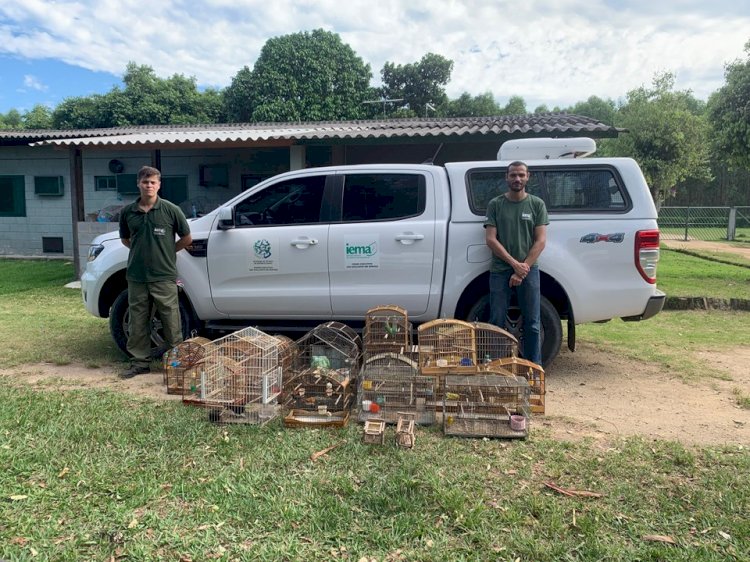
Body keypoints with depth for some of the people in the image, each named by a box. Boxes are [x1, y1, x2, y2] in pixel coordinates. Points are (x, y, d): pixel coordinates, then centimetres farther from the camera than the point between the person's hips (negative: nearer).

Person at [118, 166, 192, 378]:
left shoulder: (170, 210, -5)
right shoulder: (128, 212, 4)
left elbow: (187, 238, 4)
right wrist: (142, 252, 11)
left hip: (164, 276, -3)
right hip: (136, 277, 3)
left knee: (171, 322, 3)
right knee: (138, 323, 11)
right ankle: (140, 362, 23)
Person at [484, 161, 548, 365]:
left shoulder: (537, 204, 5)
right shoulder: (495, 204, 4)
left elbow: (540, 240, 0)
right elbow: (490, 239, -3)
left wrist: (523, 268, -10)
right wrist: (514, 263, -11)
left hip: (529, 271, 0)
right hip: (500, 271, 0)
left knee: (532, 324, 4)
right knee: (496, 322, 3)